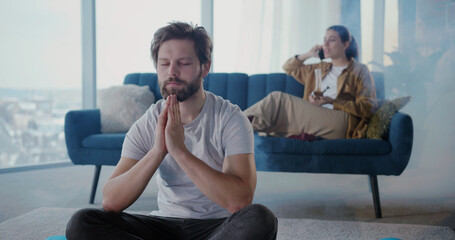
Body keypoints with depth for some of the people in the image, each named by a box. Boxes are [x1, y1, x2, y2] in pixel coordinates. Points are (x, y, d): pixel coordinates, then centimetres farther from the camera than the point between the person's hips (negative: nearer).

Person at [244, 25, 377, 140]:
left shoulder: (360, 71, 13)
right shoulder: (320, 68, 31)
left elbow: (369, 108, 0)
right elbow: (289, 68, 40)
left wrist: (332, 101, -9)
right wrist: (308, 55, 23)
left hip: (339, 121, -6)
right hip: (313, 118, 6)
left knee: (278, 98, -21)